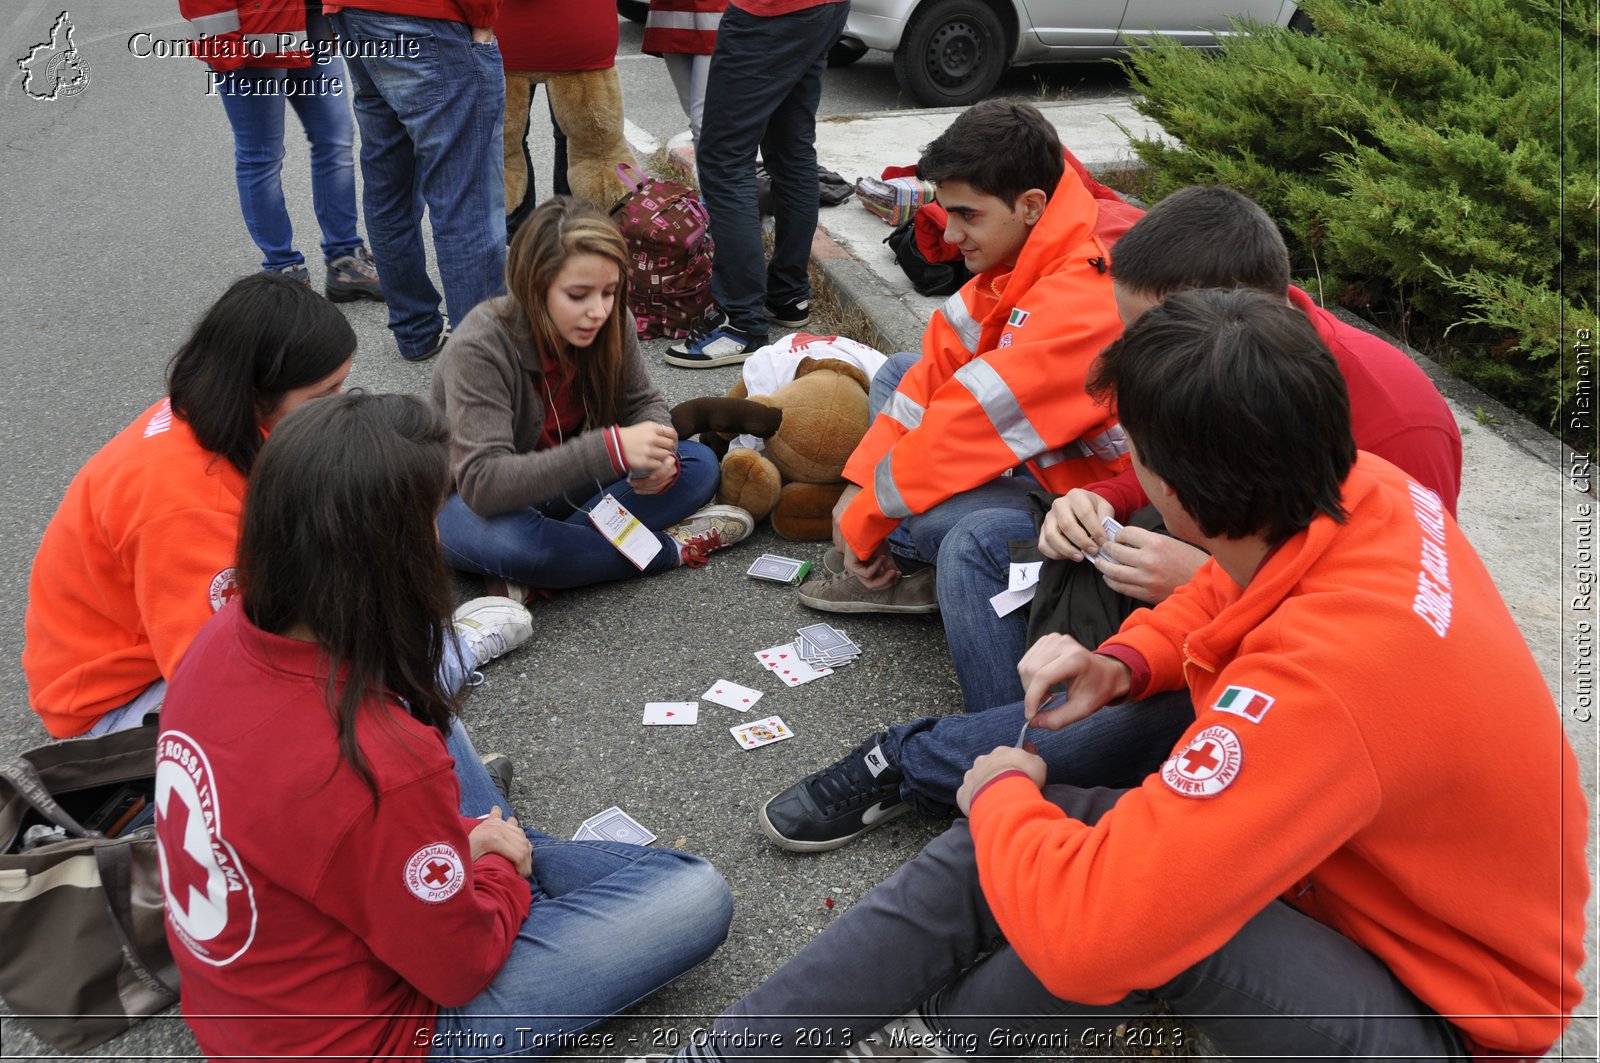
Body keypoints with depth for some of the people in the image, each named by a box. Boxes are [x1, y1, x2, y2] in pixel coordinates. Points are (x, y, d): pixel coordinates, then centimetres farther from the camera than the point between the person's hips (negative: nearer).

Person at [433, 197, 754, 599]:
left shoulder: (610, 324, -13)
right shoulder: (480, 348, -30)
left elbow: (643, 403, 2)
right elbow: (482, 482, -37)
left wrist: (659, 454, -24)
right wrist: (610, 449, -46)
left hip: (560, 485, 6)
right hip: (468, 503, -6)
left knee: (699, 465, -10)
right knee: (508, 541, -41)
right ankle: (672, 548, -18)